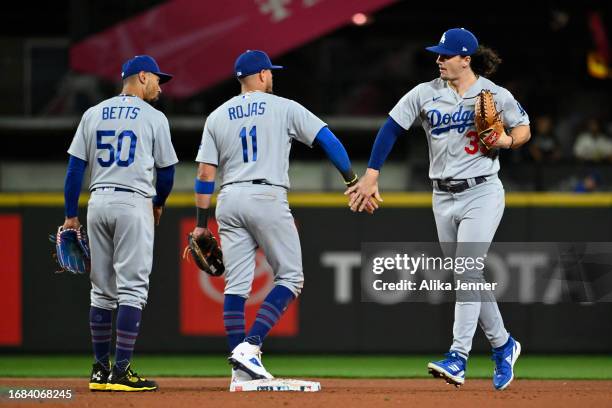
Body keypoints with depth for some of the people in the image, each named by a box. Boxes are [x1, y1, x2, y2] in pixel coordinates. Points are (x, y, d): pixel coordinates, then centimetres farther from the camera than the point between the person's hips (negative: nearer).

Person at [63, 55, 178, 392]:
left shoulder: (93, 114, 11)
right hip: (134, 203, -5)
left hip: (97, 203, 5)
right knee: (132, 289, -5)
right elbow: (166, 171, 5)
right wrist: (158, 204, 24)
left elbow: (75, 167, 6)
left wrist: (71, 215, 9)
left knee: (102, 290, 11)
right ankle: (120, 371, -12)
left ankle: (100, 370, 13)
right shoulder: (154, 118, 0)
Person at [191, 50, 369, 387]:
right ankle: (250, 346, -13)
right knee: (290, 277, 4)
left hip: (229, 200, 4)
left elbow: (205, 174, 8)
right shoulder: (284, 108, 4)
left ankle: (241, 370, 3)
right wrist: (352, 181, 2)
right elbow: (328, 139, -2)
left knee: (236, 285, 5)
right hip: (268, 198, -4)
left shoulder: (217, 116, 13)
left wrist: (202, 223, 10)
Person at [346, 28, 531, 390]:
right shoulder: (426, 94, 1)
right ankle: (502, 345, 30)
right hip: (444, 198, 5)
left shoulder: (496, 96, -6)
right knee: (470, 278, 11)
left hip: (482, 194, -5)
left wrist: (507, 141, -16)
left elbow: (524, 129, 7)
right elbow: (392, 129, 0)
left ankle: (458, 359, -23)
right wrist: (371, 176, -8)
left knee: (467, 271, -17)